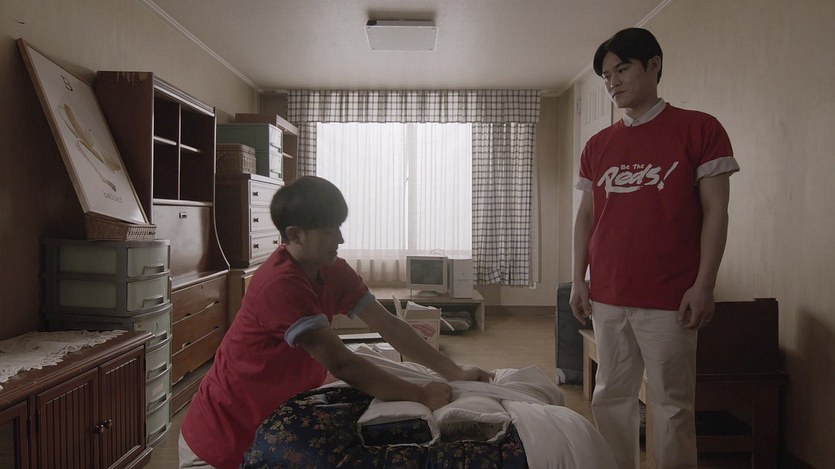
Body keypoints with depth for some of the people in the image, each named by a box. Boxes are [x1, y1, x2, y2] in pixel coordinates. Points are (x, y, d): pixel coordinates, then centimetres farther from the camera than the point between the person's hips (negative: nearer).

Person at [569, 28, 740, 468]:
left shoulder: (699, 129, -1)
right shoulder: (597, 145, 11)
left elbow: (715, 211, -5)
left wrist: (703, 285, -10)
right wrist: (578, 280, 6)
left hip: (668, 299, -4)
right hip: (607, 297, 5)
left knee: (672, 403, 5)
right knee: (611, 398, 12)